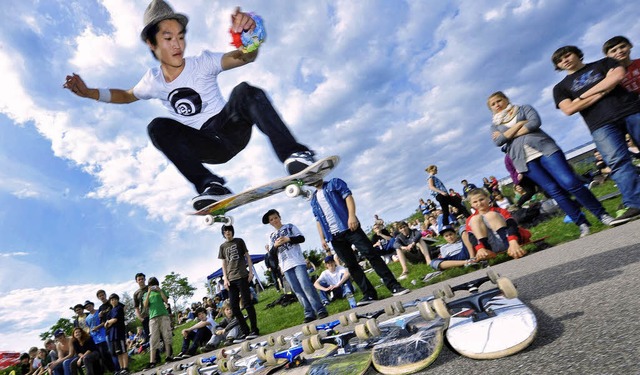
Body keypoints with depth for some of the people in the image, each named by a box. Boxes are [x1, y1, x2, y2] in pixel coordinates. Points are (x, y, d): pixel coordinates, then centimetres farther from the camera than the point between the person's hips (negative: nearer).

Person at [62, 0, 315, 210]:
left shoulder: (202, 64, -5)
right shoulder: (153, 80, 6)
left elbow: (245, 58, -20)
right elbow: (128, 95, 27)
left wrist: (249, 35, -42)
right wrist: (88, 92, 12)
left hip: (231, 129, -2)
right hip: (207, 147, 3)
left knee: (245, 92, -30)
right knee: (158, 127, -22)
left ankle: (293, 154, -42)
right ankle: (210, 185, -30)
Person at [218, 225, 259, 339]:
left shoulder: (239, 241, 7)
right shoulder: (222, 247, 14)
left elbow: (247, 256, 6)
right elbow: (224, 263, 12)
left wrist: (250, 271, -3)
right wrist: (225, 278, 2)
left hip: (242, 276, -4)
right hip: (231, 279, 4)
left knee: (247, 303, -4)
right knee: (234, 306, 3)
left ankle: (254, 329, 2)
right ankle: (244, 330, 13)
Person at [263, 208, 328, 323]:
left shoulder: (290, 226, 10)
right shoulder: (271, 236, 18)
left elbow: (301, 238, 1)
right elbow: (272, 254, 13)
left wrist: (288, 239, -12)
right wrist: (275, 245, -8)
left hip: (298, 262, -3)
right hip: (286, 266, 4)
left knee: (306, 286, -11)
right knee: (298, 291, 2)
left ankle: (321, 310, -4)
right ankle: (309, 314, 6)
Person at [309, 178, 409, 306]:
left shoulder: (334, 183, 7)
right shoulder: (314, 200, 20)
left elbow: (348, 196, -6)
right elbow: (318, 220, 20)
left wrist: (351, 216, -21)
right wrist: (322, 238, 9)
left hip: (349, 227, -4)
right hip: (334, 237, 5)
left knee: (371, 254, -10)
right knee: (351, 265, 3)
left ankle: (394, 286, -6)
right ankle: (369, 295, 9)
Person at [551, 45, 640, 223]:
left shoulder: (603, 63, 21)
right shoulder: (561, 87, 18)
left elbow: (618, 75, -1)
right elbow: (569, 109, 1)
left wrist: (584, 95, -1)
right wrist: (601, 92, 0)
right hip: (601, 125, -1)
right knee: (617, 161, -18)